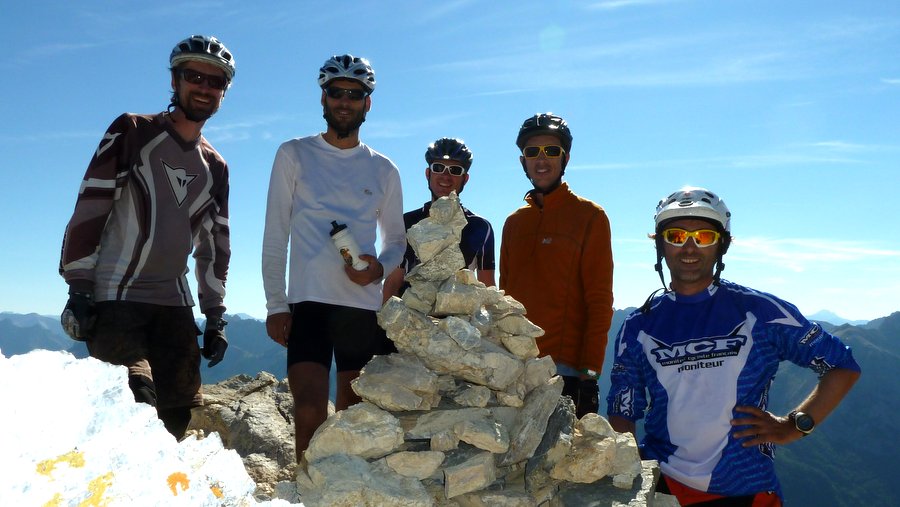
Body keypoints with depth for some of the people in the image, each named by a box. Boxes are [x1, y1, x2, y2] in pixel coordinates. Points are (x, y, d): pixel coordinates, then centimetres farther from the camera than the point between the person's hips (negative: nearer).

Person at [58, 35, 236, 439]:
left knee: (177, 414, 4)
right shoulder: (132, 132, 0)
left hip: (174, 305, 5)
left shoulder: (215, 168, 14)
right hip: (115, 299, -5)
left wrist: (215, 317, 11)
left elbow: (214, 246, 16)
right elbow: (89, 209, -5)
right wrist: (78, 291, -11)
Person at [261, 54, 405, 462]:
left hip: (365, 305, 3)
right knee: (310, 411, -14)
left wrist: (379, 265, -7)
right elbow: (275, 236, 3)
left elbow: (396, 239, 17)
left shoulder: (383, 170, 12)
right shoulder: (294, 155, 6)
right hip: (309, 302, -2)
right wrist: (275, 304, -5)